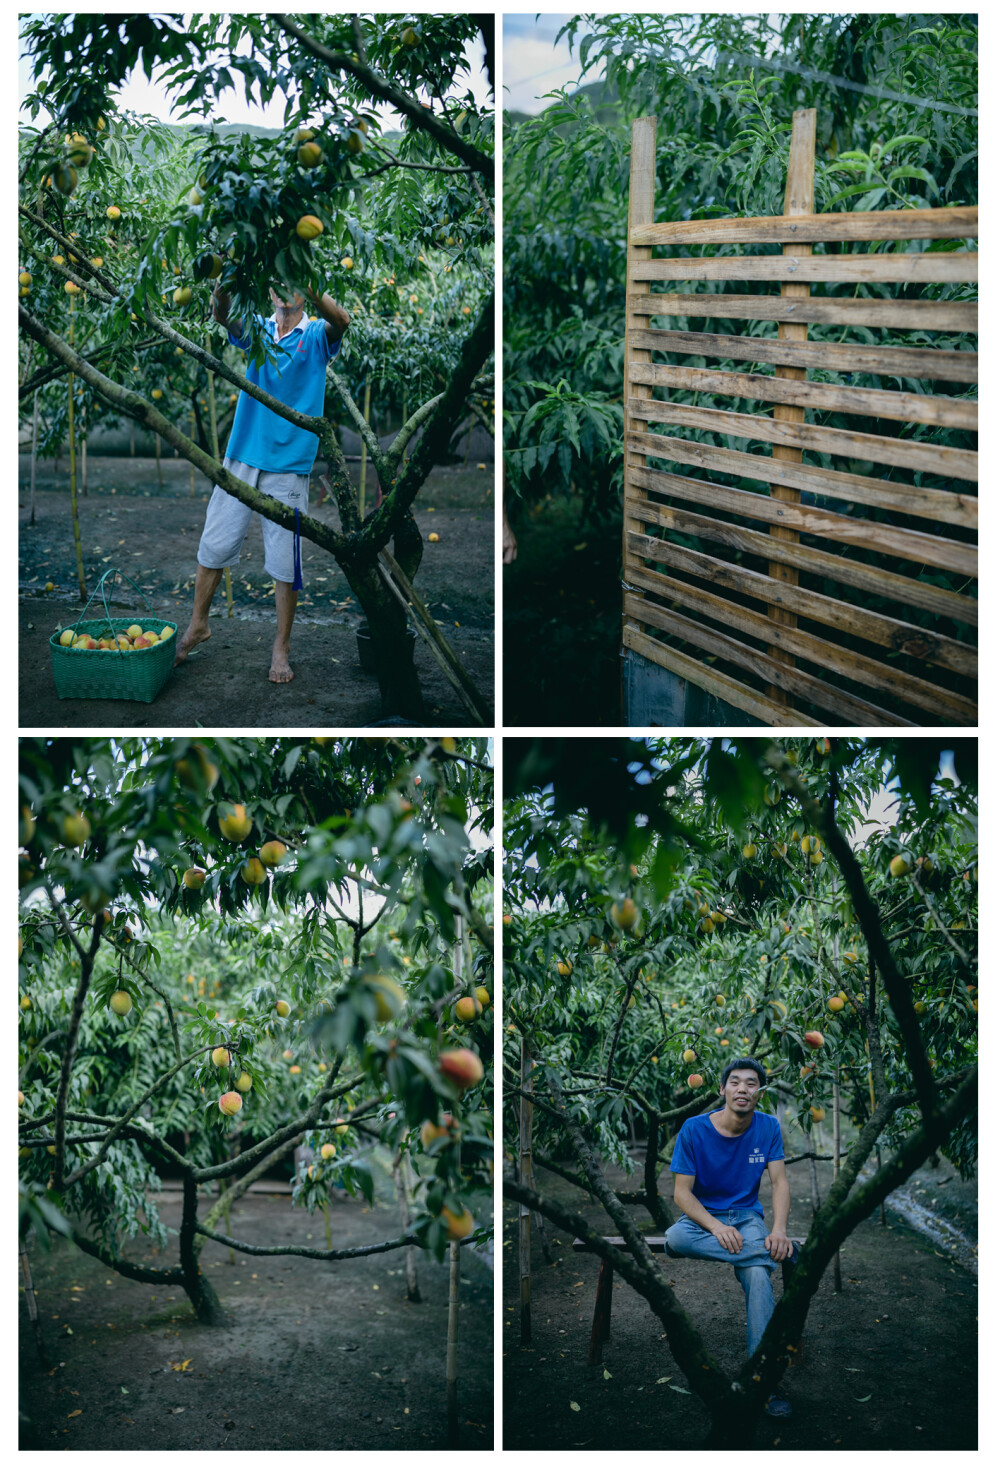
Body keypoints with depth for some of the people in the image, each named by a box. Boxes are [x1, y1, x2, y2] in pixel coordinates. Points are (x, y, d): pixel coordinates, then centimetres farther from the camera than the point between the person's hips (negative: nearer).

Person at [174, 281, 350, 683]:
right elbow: (222, 315, -10)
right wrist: (224, 285, -33)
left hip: (288, 465, -3)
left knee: (285, 561, 1)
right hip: (242, 455, 3)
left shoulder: (316, 336, 1)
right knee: (215, 544, 8)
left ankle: (281, 648, 14)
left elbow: (340, 321, -22)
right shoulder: (258, 330, 9)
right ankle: (198, 624, 27)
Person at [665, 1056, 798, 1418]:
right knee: (675, 1239, -37)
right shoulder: (694, 1129, -8)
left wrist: (779, 1230, -24)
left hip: (747, 1217, 1)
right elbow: (681, 1191, -9)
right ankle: (780, 1252, -32)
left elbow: (779, 1182, -4)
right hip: (702, 1216, -1)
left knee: (758, 1274, -32)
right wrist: (716, 1227, -26)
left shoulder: (768, 1128, 0)